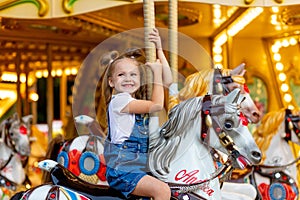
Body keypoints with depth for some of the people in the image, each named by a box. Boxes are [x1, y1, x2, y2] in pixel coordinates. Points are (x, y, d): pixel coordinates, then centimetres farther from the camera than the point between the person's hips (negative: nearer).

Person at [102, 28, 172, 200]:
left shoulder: (141, 98, 16)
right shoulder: (119, 100, -9)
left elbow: (167, 81, 14)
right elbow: (157, 105, -14)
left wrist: (159, 49, 12)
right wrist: (157, 72, -6)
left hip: (141, 168, 9)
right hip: (121, 170, -9)